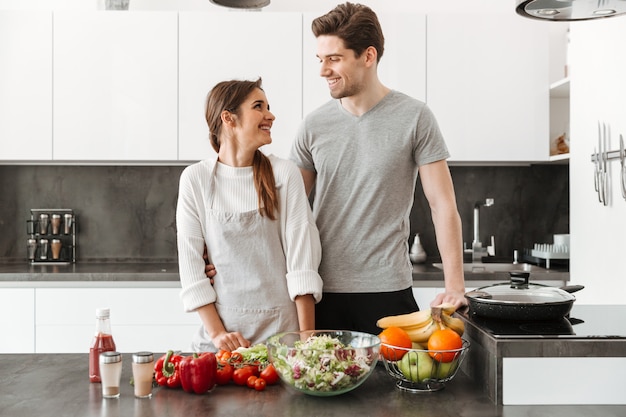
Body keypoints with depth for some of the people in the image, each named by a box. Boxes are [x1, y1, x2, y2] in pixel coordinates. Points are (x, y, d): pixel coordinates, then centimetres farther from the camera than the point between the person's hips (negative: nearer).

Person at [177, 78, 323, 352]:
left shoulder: (284, 174, -2)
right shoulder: (195, 179, -2)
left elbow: (302, 258, -5)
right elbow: (190, 263, -2)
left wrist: (307, 339, -9)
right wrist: (217, 332, -8)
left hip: (282, 329, 0)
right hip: (222, 330, 0)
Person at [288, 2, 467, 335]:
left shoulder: (413, 118, -3)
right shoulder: (314, 125, 5)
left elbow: (443, 205, -3)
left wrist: (454, 286, -11)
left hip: (388, 290, -2)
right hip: (322, 292, 3)